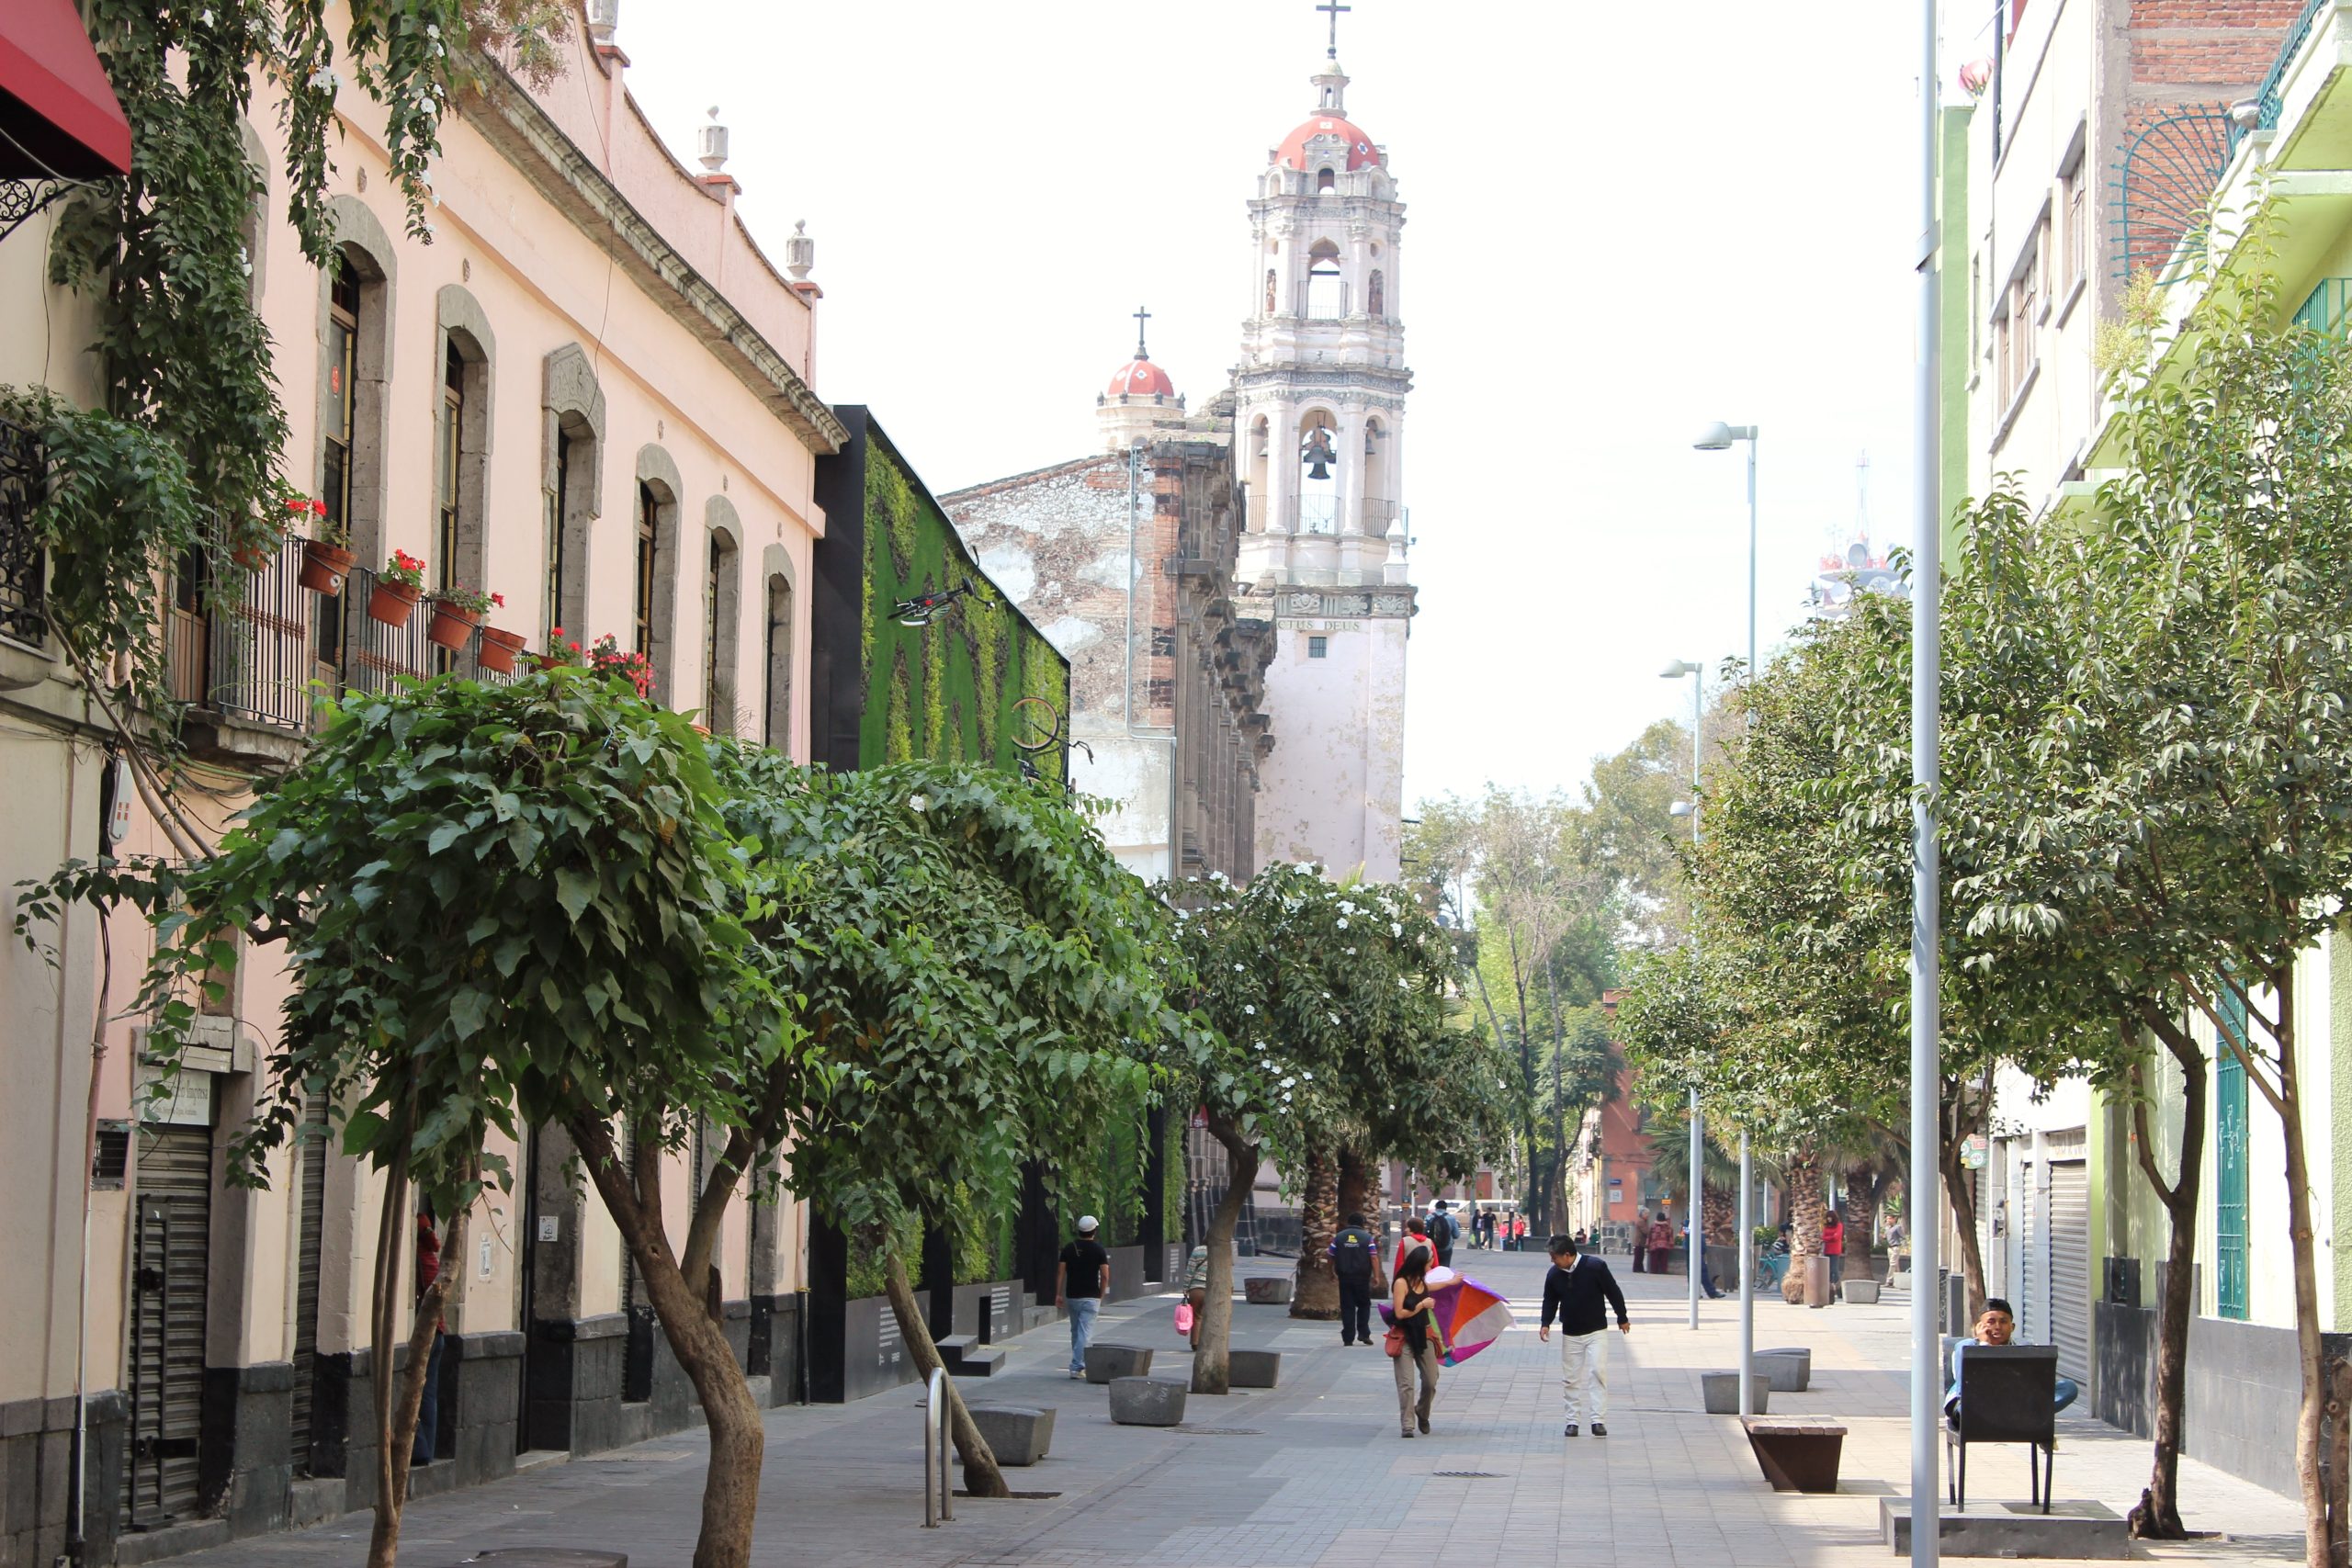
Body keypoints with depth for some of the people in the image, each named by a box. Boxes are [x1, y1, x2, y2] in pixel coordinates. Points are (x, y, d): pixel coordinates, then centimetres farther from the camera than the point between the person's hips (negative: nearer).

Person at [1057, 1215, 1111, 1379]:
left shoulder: (1068, 1249, 3)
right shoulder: (1098, 1250, -5)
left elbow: (1060, 1272, 1)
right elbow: (1105, 1276, -8)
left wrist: (1058, 1294, 5)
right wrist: (1101, 1295, 6)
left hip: (1072, 1297, 3)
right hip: (1091, 1298, -3)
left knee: (1075, 1331, 17)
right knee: (1085, 1333, -6)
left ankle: (1078, 1364, 24)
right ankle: (1077, 1367, -15)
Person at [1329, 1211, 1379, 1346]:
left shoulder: (1339, 1237, 4)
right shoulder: (1367, 1237, -1)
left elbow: (1331, 1256, 6)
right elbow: (1374, 1258, -7)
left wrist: (1333, 1270, 21)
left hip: (1344, 1277, 1)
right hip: (1362, 1277, -1)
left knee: (1347, 1307, 4)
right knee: (1364, 1305, 13)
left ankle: (1348, 1338, 2)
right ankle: (1363, 1333, 3)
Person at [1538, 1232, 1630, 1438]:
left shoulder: (1595, 1266, -16)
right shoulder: (1554, 1275, -6)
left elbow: (1613, 1293, -5)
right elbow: (1550, 1301, 8)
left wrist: (1622, 1319, 4)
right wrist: (1546, 1324, -9)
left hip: (1596, 1332, -3)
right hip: (1570, 1334, 3)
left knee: (1597, 1372, -12)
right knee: (1570, 1378, 4)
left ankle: (1598, 1420, -11)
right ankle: (1572, 1421, 13)